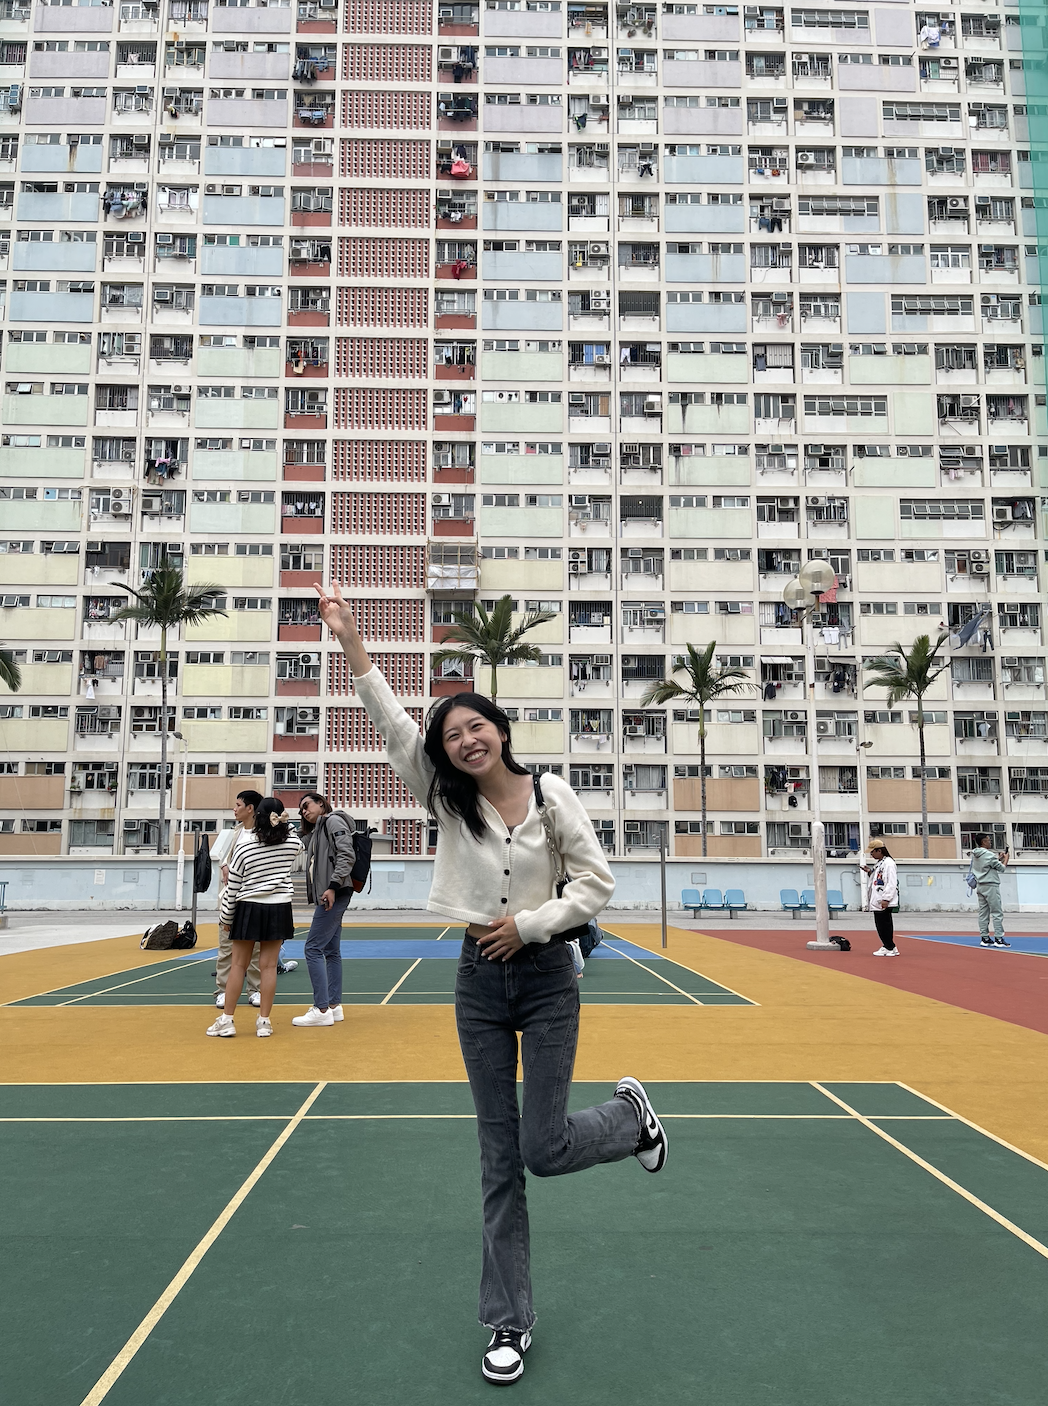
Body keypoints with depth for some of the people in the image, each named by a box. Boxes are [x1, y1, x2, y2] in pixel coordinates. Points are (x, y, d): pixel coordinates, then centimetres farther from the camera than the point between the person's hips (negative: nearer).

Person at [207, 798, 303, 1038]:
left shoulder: (244, 847, -9)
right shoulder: (293, 843, -3)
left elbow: (232, 887, -4)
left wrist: (225, 917, 6)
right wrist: (284, 824, 18)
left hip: (249, 909, -2)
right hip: (279, 909, 2)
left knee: (238, 965, 7)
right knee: (268, 965, 4)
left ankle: (227, 1020, 11)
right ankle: (264, 1022, 8)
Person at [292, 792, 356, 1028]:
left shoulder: (333, 822, -4)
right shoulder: (314, 833, 23)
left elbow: (347, 855, -16)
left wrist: (333, 886, -22)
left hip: (334, 895, -10)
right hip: (325, 896, 10)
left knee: (313, 948, -11)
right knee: (331, 951, 11)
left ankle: (322, 1010, -9)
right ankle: (334, 1005, 15)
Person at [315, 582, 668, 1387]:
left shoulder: (552, 794, -8)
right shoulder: (448, 802, -2)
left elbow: (597, 884, -6)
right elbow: (394, 727, -11)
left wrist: (529, 925, -13)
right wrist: (353, 646, -18)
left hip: (547, 980, -3)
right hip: (479, 981, 3)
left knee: (544, 1150, -2)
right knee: (500, 1156, 9)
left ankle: (631, 1114, 30)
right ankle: (511, 1322, 25)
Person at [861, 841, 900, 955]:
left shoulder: (889, 863, -13)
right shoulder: (878, 864, 17)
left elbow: (892, 883, -18)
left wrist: (886, 899, -22)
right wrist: (869, 872, 9)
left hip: (884, 902, -10)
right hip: (877, 901, 10)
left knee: (883, 924, -7)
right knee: (880, 924, 12)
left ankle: (890, 948, 1)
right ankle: (887, 946, 19)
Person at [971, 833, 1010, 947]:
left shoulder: (975, 855, 9)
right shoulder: (988, 854, -15)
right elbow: (1001, 868, -6)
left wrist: (999, 858, 19)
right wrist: (1006, 859, 9)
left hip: (980, 886, 8)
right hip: (990, 886, -8)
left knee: (983, 913, 9)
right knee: (997, 913, -3)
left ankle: (984, 938, 10)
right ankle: (999, 939, -5)